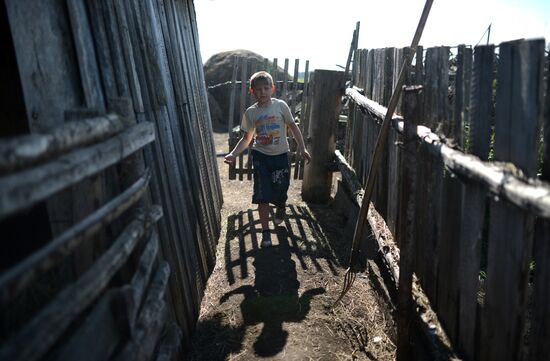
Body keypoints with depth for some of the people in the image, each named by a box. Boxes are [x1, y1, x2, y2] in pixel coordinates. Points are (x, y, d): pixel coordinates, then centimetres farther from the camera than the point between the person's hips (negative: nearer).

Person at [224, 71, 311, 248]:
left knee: (280, 192, 6)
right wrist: (233, 154, -8)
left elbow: (293, 127, 2)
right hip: (260, 156, 1)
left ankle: (280, 207, 45)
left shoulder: (280, 105, -5)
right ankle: (265, 231, 12)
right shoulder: (250, 112, -1)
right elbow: (246, 138, 6)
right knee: (262, 196, -3)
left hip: (280, 155, 0)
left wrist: (302, 148, -5)